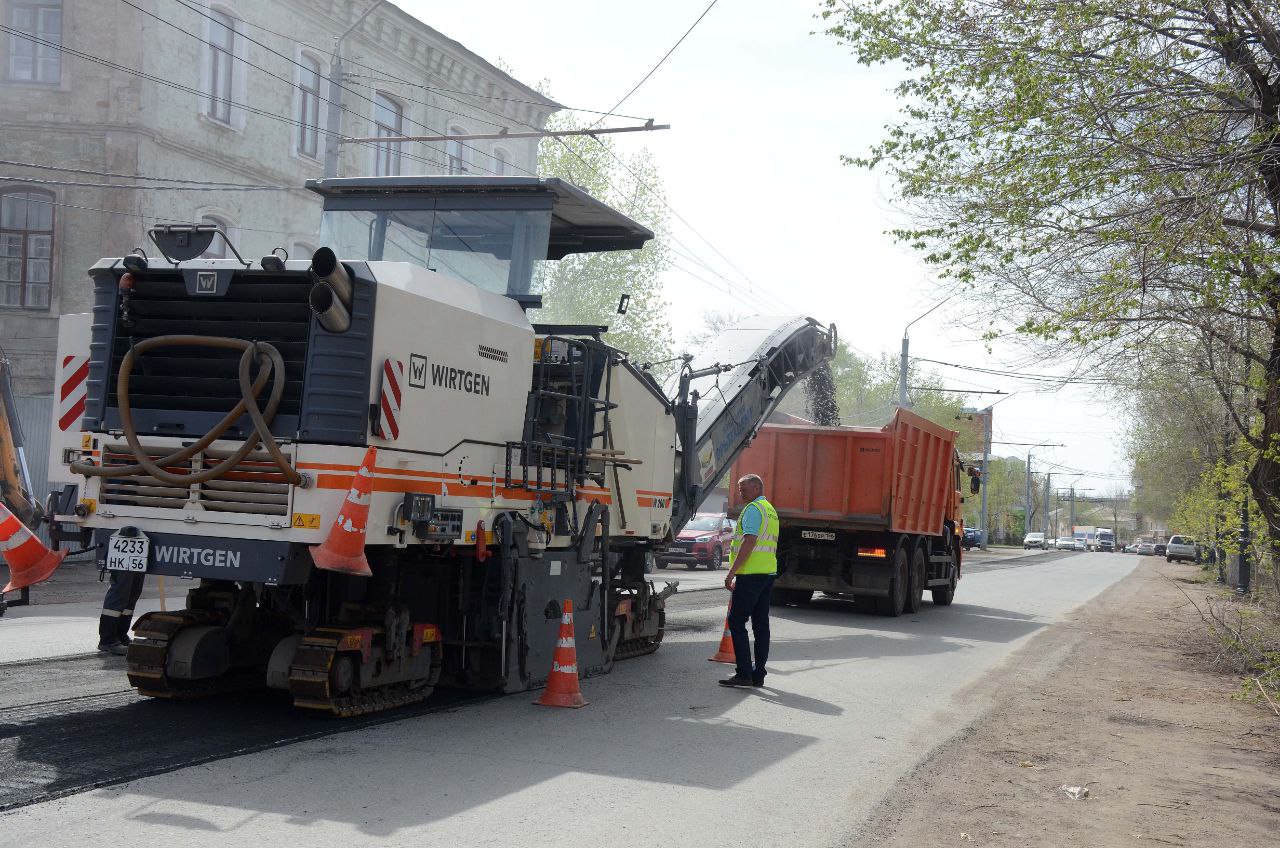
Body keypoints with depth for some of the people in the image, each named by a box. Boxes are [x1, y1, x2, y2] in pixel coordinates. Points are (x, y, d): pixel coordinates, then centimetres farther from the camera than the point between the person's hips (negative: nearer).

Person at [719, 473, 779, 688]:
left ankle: (744, 673, -11)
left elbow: (749, 542, -19)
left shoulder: (753, 509, -9)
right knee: (761, 623, 9)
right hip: (768, 573, 10)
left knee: (736, 621, -7)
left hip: (751, 573, -10)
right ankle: (758, 674, 10)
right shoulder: (771, 510, 21)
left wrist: (731, 573, -20)